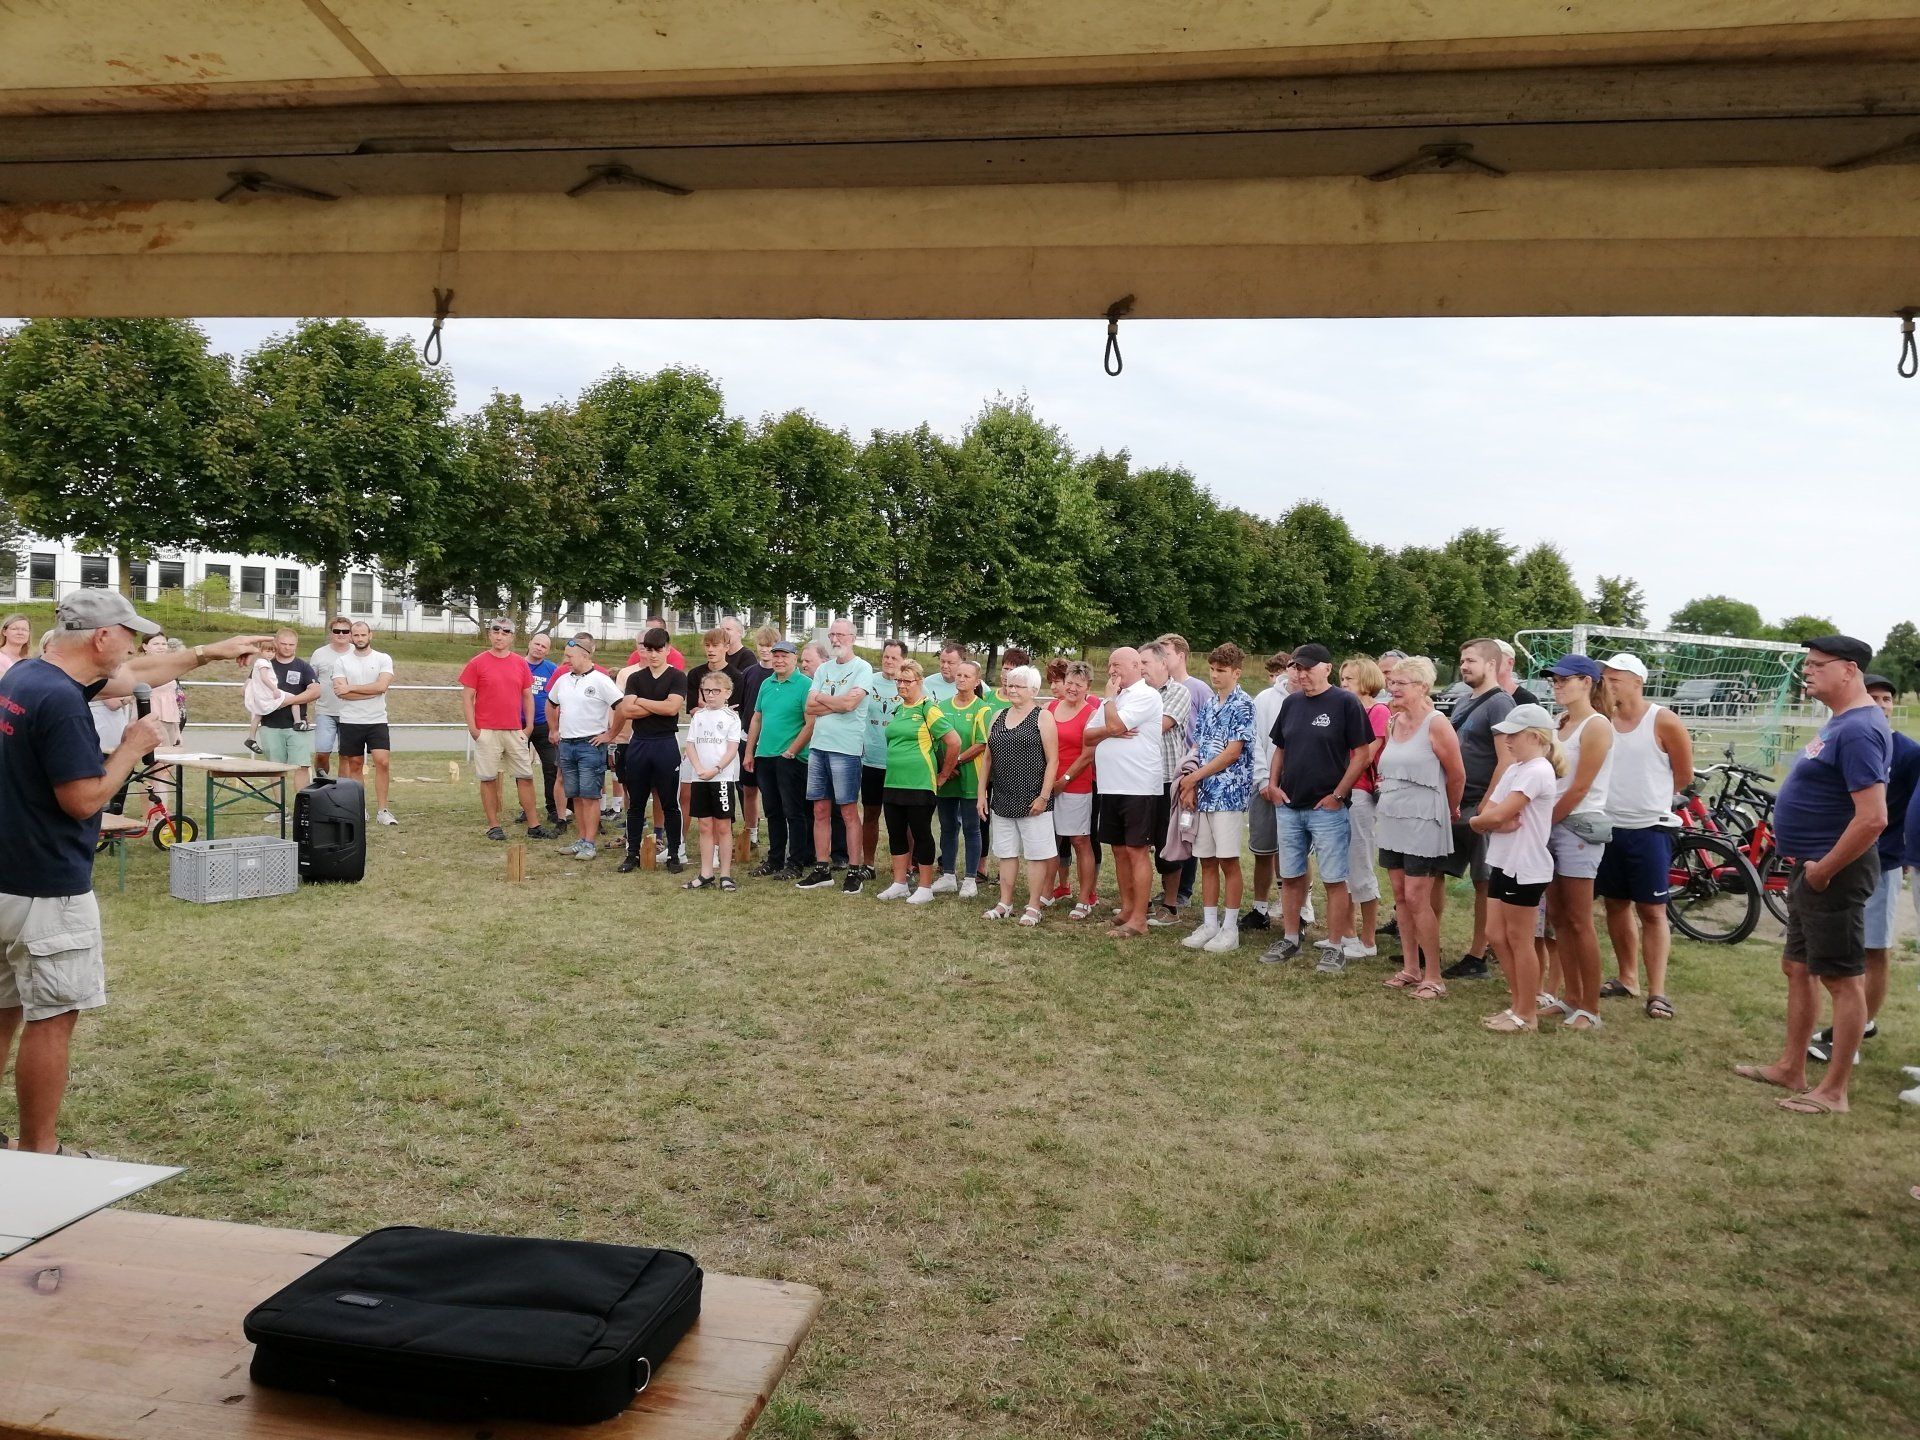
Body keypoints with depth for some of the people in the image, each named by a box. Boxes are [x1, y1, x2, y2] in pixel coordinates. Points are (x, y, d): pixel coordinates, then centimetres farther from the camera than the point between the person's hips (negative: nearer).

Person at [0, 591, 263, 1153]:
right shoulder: (60, 701, -23)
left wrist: (210, 652, 25)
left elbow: (132, 675, 20)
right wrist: (133, 747, -8)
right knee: (51, 1019, 2)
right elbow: (85, 801, -22)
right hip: (46, 891, -10)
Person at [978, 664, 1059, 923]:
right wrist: (981, 793, 10)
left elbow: (1052, 760, -8)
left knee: (1036, 854, 0)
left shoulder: (1042, 718, -4)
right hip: (1002, 799, 5)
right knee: (1006, 853, 12)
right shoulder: (998, 716, 12)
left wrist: (1043, 797, -13)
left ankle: (1033, 907, 8)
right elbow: (987, 756, 15)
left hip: (1031, 800, -5)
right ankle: (1005, 903, 20)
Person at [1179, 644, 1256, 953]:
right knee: (1207, 860, 9)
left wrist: (1194, 776, -10)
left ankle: (1230, 929, 7)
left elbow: (1232, 753, -13)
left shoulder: (1243, 705, -7)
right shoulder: (1208, 704, 13)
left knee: (1228, 861, -1)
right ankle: (1209, 925, 16)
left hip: (1229, 793, -6)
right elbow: (1197, 749, 13)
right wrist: (1190, 786, 1)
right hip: (1204, 794, 7)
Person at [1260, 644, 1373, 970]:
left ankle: (1335, 947, 9)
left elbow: (1361, 753, -9)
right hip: (1288, 806, 6)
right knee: (1290, 876, 12)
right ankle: (1290, 939, 23)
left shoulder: (1345, 702, -8)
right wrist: (1273, 784, 5)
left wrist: (1337, 795, -12)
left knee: (1334, 880, 0)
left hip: (1327, 808, -6)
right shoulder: (1291, 703, 10)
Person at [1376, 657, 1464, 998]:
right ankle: (1410, 968, 20)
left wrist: (1449, 812, 7)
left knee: (1416, 897, -7)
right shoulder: (1394, 722, 8)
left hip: (1423, 822, -7)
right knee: (1400, 895, 10)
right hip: (1392, 819, 7)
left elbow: (1457, 776, -6)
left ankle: (1434, 977, 3)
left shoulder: (1436, 725, -13)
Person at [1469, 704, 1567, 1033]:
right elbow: (1486, 813, 6)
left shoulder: (1538, 771, -16)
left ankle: (1526, 1014, 12)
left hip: (1525, 868, -9)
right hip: (1503, 863, 9)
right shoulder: (1513, 769, 13)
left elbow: (1496, 815, -22)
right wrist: (1499, 822, -15)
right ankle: (1518, 1002, 25)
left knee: (1519, 940, 1)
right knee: (1497, 935, 13)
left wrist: (1480, 820, -2)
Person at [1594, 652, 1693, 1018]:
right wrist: (1624, 796, 2)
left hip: (1649, 829, -4)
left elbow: (1684, 775, 1)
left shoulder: (1663, 722, -9)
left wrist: (1649, 797, 11)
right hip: (1608, 827, 4)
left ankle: (1656, 991, 4)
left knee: (1651, 910, 0)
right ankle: (1627, 977, 27)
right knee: (1616, 904, 13)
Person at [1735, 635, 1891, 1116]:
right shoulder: (1840, 723, 11)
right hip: (1810, 868, 10)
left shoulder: (1859, 730, -21)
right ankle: (1791, 1068, 30)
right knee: (1798, 968, 18)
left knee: (1842, 979, 0)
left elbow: (1872, 818, -28)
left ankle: (1834, 1092, 10)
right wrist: (1806, 862, 15)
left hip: (1832, 873, -10)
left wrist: (1823, 870, -20)